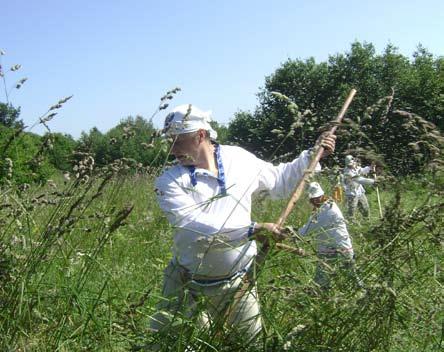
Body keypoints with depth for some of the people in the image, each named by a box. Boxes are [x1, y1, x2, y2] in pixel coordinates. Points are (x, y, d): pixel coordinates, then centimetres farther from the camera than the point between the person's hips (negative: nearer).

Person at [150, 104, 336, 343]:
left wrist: (312, 155, 7)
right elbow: (193, 225, -26)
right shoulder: (170, 182, -11)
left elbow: (280, 181, 16)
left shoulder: (240, 159, 0)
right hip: (188, 287, -1)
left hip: (238, 284, 2)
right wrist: (252, 230, -32)